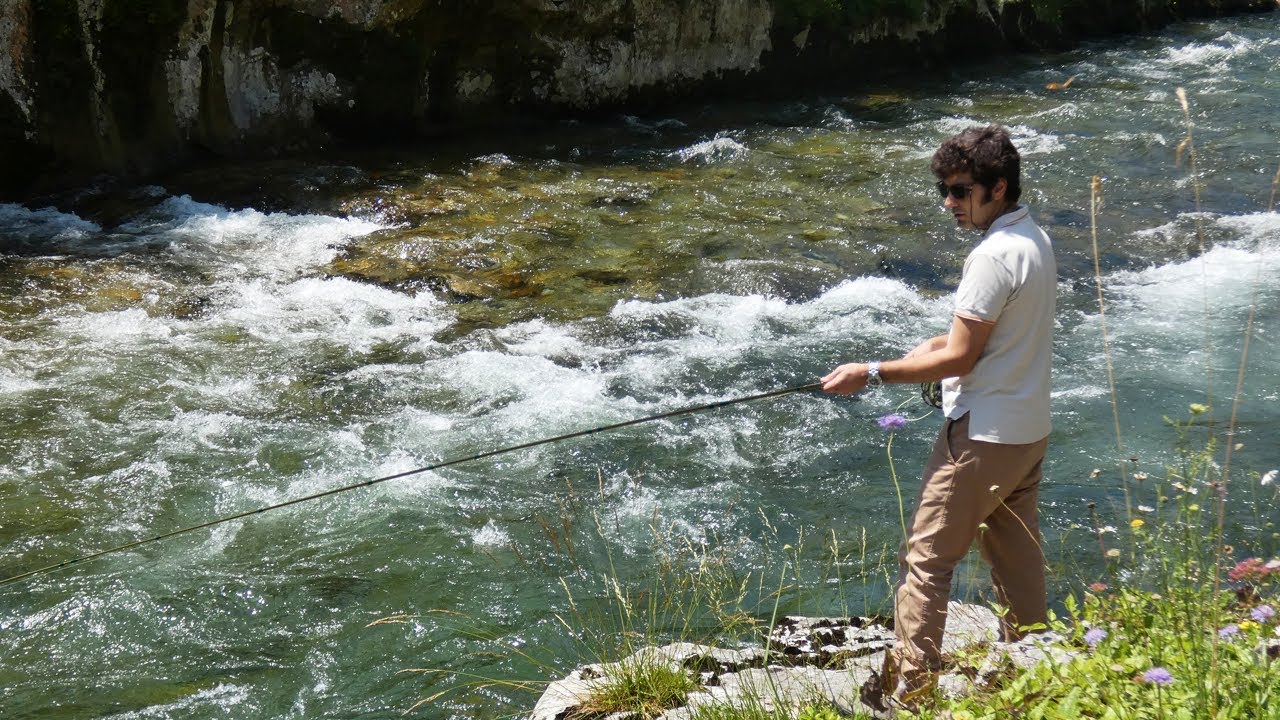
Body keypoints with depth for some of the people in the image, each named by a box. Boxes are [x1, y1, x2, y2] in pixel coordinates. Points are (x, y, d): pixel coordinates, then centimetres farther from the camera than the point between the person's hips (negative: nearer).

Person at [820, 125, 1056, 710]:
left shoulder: (994, 255, -22)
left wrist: (874, 373, -15)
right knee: (1017, 557, 18)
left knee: (926, 557, -2)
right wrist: (941, 344, 8)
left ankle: (907, 685, 2)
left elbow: (960, 358, -20)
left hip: (983, 436, -10)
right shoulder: (1035, 239, 8)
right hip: (1030, 431, 10)